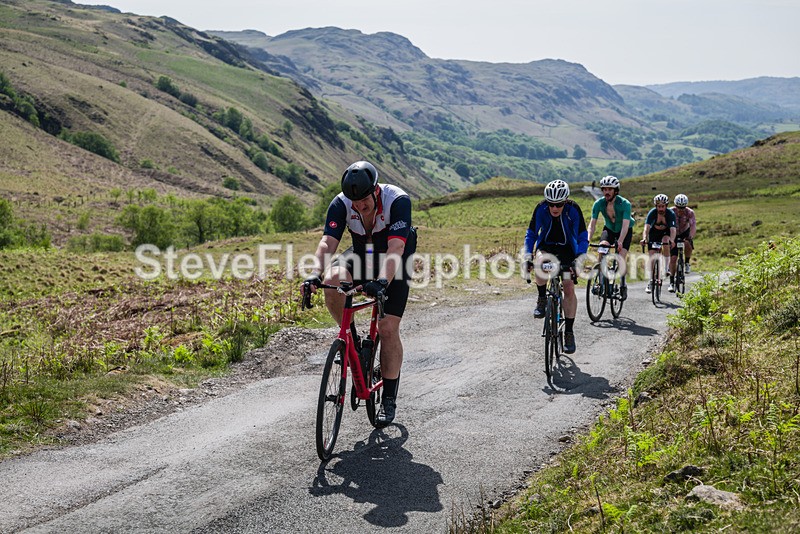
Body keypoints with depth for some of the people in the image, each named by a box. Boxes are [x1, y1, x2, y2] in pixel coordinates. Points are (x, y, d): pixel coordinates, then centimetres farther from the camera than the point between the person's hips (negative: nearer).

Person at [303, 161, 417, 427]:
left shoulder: (397, 200, -31)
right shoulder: (341, 203, -22)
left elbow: (395, 248, -40)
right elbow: (327, 242, -29)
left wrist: (382, 281, -55)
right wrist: (315, 274, -47)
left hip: (395, 263, -3)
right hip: (362, 255, 3)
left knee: (388, 328, -10)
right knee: (332, 281, -30)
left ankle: (389, 399, 4)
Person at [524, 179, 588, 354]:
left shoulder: (573, 210, -23)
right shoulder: (541, 208, -20)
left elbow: (583, 238, -19)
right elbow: (531, 234, -11)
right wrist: (528, 256, -25)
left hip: (567, 249, -1)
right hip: (546, 246, 1)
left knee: (569, 289, -12)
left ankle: (569, 332, -2)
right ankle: (542, 300, -13)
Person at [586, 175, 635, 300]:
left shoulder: (625, 204, -30)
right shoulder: (599, 203, -22)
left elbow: (625, 225, -37)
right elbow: (592, 224, -24)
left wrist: (620, 242, -51)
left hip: (624, 232, -2)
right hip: (609, 229, 2)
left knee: (621, 259, -16)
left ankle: (623, 285, 9)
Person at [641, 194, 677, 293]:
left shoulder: (670, 214, -27)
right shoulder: (652, 213, -26)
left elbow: (672, 229, -38)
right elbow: (646, 227, -37)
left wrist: (672, 240, -57)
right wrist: (644, 238, -56)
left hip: (666, 232, -1)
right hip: (654, 233, 1)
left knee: (665, 242, -35)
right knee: (652, 257, -9)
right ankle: (651, 281, 2)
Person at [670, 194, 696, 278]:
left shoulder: (690, 212, -24)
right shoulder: (671, 212, -24)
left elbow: (693, 226, -35)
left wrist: (690, 237, -53)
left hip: (685, 233, 0)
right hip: (674, 235, 0)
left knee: (687, 244, -33)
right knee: (673, 258, -9)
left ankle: (687, 263, -6)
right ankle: (672, 281, 6)